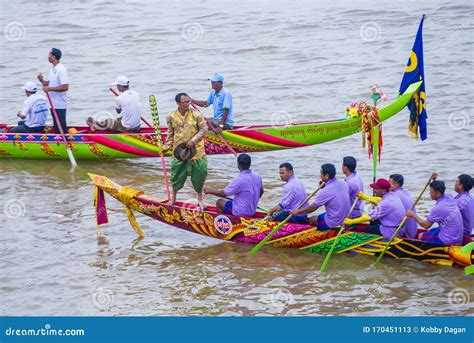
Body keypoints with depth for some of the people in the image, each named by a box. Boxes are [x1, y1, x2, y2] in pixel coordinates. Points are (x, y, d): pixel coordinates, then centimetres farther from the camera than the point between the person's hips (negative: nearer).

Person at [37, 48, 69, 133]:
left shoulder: (61, 70, -16)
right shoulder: (53, 69, 13)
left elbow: (65, 87, -23)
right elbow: (49, 83, 20)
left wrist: (50, 88, -23)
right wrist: (42, 80, 0)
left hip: (60, 105, -9)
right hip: (53, 103, 9)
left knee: (61, 127, -6)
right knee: (56, 126, 14)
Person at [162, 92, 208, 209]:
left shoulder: (196, 115, -9)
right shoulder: (171, 117, -2)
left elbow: (204, 129, -6)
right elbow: (170, 134, 10)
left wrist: (193, 140, -16)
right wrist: (167, 146, 3)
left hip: (195, 150, -1)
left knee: (198, 175, 5)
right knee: (177, 176, 11)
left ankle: (200, 200, 21)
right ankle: (173, 198, 31)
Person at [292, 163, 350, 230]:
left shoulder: (325, 192, -24)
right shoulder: (343, 183, -3)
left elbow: (312, 208, -10)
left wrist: (298, 212, 5)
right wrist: (325, 186, 6)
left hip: (333, 223, -7)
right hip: (346, 219, 7)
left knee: (311, 220, 18)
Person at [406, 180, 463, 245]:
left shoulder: (438, 208, -24)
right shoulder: (449, 198, -1)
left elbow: (426, 225, -13)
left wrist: (413, 215, -2)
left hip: (448, 241, -9)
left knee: (421, 236, 7)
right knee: (429, 232, 28)